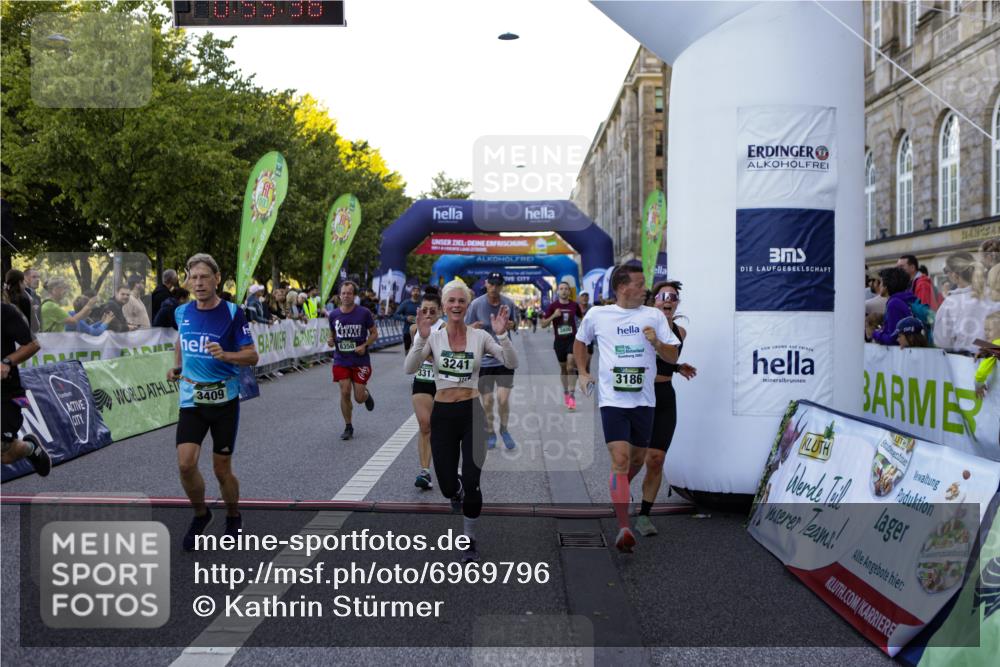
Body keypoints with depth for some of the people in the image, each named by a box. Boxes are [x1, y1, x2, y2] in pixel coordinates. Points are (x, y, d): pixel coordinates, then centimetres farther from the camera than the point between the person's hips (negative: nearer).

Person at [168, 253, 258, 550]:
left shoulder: (232, 313, -10)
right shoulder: (182, 312, 3)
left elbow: (252, 356, -10)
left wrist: (225, 355, -28)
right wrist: (177, 367, 10)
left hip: (224, 400, -3)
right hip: (191, 399, 3)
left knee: (222, 469, 5)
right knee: (185, 464, -11)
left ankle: (233, 518, 32)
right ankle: (200, 514, 16)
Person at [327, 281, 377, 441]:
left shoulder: (364, 313, -7)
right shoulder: (334, 315, 1)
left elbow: (374, 334, 0)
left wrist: (364, 345, -16)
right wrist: (331, 341, -9)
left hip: (360, 361, -2)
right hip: (341, 360, 2)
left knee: (359, 398, -2)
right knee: (345, 393, -5)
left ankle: (366, 394, 37)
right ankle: (348, 427, 12)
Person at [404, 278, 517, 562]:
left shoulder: (480, 336, -1)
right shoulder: (433, 336, -1)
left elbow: (512, 363, -10)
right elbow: (409, 369, -15)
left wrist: (502, 335, -25)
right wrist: (421, 337, -28)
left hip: (472, 413, -1)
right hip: (442, 414, 1)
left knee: (471, 482, -5)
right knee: (447, 485, 5)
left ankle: (469, 538, 19)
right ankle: (457, 491, 46)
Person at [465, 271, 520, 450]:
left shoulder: (509, 303, -3)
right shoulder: (476, 304, -9)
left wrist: (511, 324, -11)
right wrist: (473, 327, -25)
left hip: (505, 358, 1)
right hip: (483, 359, -1)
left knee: (503, 399, -6)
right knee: (487, 401, 6)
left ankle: (504, 430, 21)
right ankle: (490, 433, 29)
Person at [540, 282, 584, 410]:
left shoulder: (574, 305, 1)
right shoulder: (553, 306, -2)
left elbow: (581, 318, 18)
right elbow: (543, 324, -3)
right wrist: (553, 315, -18)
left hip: (572, 339, -1)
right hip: (559, 340, 1)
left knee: (570, 367, -14)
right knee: (563, 368, 13)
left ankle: (571, 395, -12)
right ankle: (565, 392, 29)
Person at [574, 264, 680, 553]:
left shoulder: (654, 315, 5)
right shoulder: (597, 315, 2)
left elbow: (673, 357, 5)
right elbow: (580, 341, 21)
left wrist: (656, 342, -14)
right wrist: (582, 373, 11)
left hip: (644, 399, 3)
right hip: (612, 398, -3)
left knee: (637, 460, 14)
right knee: (620, 460, -14)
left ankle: (618, 494, 44)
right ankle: (623, 528, -15)